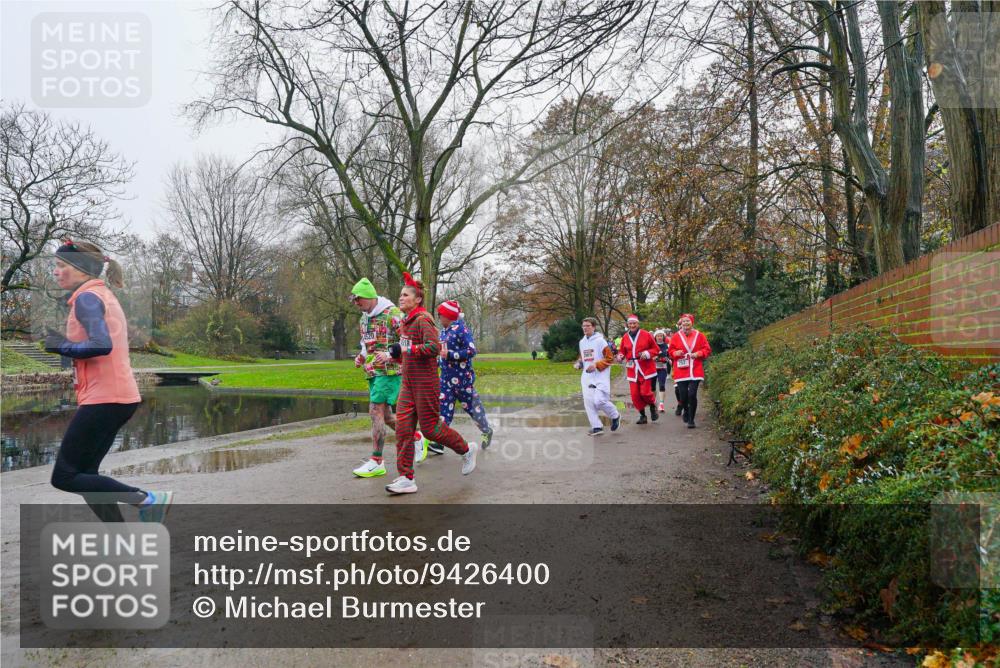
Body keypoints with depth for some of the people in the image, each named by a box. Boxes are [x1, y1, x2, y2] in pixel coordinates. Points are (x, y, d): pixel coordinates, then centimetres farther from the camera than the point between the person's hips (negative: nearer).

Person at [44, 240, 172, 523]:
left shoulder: (86, 298, -10)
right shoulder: (105, 295, 19)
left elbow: (101, 345, -24)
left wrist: (61, 346, -10)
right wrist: (65, 343, 9)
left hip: (104, 398, -10)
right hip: (121, 396, 10)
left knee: (64, 476, -3)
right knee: (84, 474, 14)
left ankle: (147, 499, -7)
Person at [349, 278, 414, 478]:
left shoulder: (392, 314, -13)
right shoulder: (364, 318, 14)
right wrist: (361, 357, 9)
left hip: (389, 370, -9)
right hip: (372, 372, 9)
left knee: (376, 411, -14)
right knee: (385, 415, 12)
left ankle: (376, 462, -10)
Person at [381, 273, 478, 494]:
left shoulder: (422, 319, -14)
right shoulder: (406, 321, 13)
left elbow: (434, 347, -27)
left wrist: (406, 349, -25)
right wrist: (390, 355, 12)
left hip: (425, 383, -8)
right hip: (408, 384, 8)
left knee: (429, 428, 0)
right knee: (403, 428, 1)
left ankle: (467, 449, 25)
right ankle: (406, 478, 4)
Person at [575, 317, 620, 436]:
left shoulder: (600, 341, -8)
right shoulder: (582, 342, 13)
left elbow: (610, 358, -8)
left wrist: (596, 365, -17)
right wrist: (579, 363, 8)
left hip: (601, 376, -7)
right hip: (587, 376, 7)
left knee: (599, 400, -15)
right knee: (588, 402, -2)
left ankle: (615, 417, 12)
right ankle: (597, 427, 6)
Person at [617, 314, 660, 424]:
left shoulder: (646, 335, -3)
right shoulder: (625, 337, 6)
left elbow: (656, 349, 2)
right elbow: (622, 351, 15)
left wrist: (648, 353, -16)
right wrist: (620, 356, -7)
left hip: (646, 369, -3)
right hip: (632, 370, 3)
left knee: (645, 392, -8)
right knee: (635, 394, 0)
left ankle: (653, 408, 25)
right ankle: (642, 416, 18)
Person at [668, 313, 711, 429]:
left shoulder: (699, 335, 3)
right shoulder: (676, 336, 4)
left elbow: (707, 349, 5)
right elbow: (671, 351, 9)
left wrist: (698, 354, -12)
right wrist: (676, 353, -13)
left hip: (695, 370, -1)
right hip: (681, 370, 1)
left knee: (692, 394, -9)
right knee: (683, 395, -1)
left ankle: (691, 419, 4)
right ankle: (686, 411, 32)